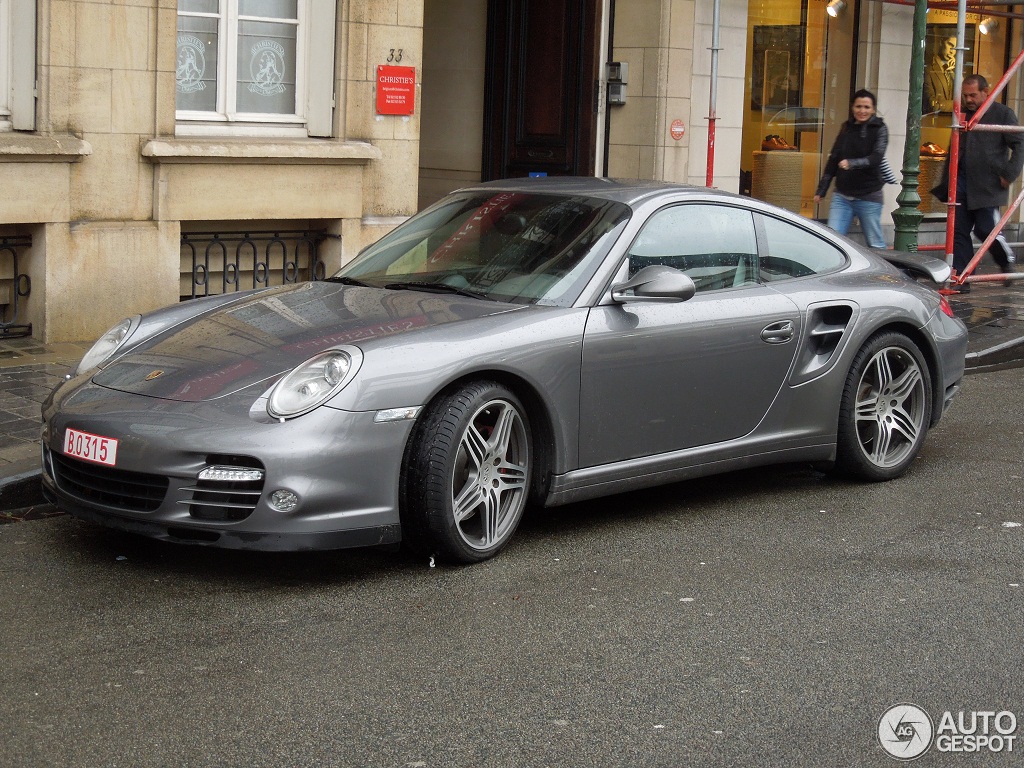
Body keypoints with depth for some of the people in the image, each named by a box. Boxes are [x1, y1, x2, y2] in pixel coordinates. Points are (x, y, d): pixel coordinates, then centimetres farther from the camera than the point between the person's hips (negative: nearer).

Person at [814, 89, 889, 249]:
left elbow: (876, 158, -17)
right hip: (842, 196, 4)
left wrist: (852, 163, -34)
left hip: (868, 197, -4)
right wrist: (821, 190, 14)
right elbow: (833, 159, 15)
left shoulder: (879, 129, -2)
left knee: (876, 244, 3)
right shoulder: (847, 128, 11)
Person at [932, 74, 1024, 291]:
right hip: (962, 184, 6)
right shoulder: (962, 115, 16)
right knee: (959, 231, 0)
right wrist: (946, 183, 17)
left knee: (986, 229, -9)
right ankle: (960, 279, 3)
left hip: (989, 185, -5)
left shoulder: (1003, 114, 0)